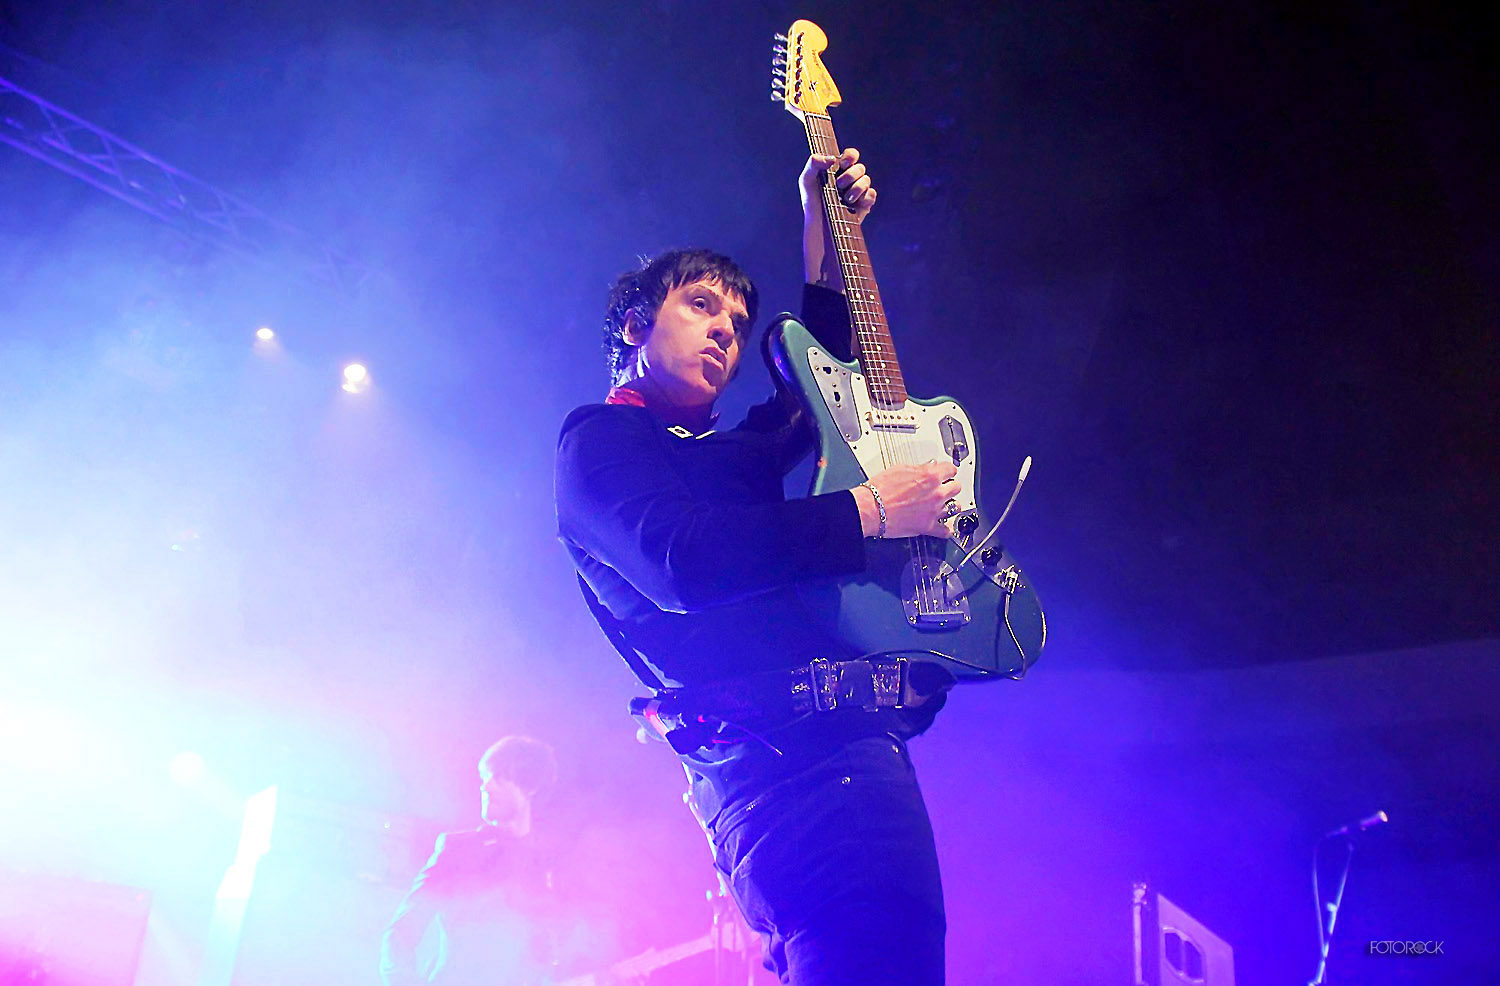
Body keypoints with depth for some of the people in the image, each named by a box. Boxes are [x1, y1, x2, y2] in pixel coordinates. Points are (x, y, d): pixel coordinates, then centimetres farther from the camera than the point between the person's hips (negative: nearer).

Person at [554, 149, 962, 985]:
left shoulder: (724, 453, 29)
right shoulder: (599, 438, 4)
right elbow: (683, 563, -15)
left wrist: (825, 238, 36)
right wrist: (867, 511, -11)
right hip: (798, 750, -10)